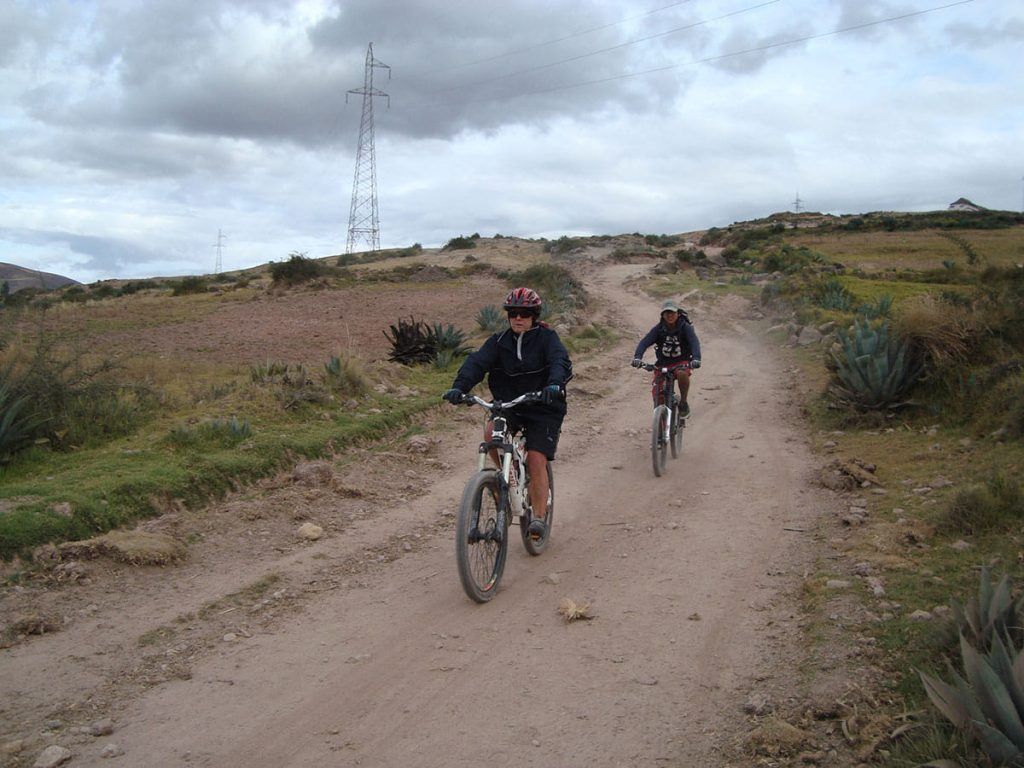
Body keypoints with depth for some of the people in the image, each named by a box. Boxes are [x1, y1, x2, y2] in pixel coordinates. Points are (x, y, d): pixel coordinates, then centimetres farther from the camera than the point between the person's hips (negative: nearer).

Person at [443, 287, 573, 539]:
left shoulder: (547, 337, -8)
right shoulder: (500, 341, 0)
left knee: (536, 460, -13)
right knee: (490, 432, -25)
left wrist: (554, 384, -48)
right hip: (509, 404, 3)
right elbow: (477, 362, -13)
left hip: (543, 408, -3)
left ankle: (539, 516, 1)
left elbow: (561, 362, -26)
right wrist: (459, 386, -33)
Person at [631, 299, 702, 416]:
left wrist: (696, 358, -44)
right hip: (663, 364, 2)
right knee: (656, 392, -13)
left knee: (682, 374, -36)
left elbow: (694, 342, -24)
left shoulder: (685, 327, -10)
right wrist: (637, 357, -37)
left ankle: (683, 402, -14)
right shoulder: (658, 329, -6)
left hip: (681, 362, -2)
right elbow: (645, 342, -18)